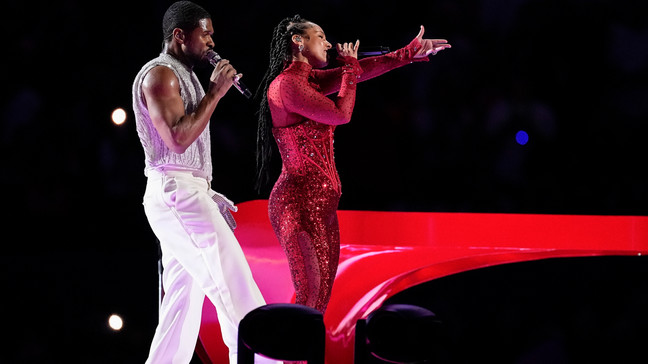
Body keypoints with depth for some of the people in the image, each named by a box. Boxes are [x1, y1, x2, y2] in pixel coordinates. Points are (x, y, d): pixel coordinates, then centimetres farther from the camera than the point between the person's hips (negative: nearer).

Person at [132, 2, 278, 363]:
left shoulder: (181, 75, 22)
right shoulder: (160, 74, -9)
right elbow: (178, 139, -21)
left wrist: (209, 197, 17)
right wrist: (216, 92, -16)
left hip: (185, 195, 10)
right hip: (177, 193, -10)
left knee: (183, 300, 8)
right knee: (235, 286, -13)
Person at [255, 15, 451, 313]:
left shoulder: (306, 80, 17)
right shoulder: (287, 84, -12)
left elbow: (361, 71, 17)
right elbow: (340, 113, -13)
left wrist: (410, 53, 14)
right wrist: (350, 67, 1)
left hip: (320, 204, 9)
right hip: (300, 202, -9)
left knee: (320, 298, 3)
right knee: (309, 297, -14)